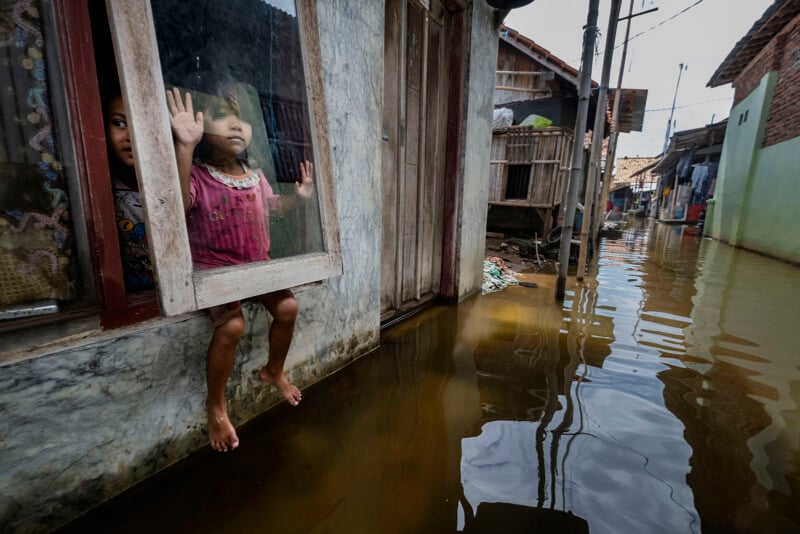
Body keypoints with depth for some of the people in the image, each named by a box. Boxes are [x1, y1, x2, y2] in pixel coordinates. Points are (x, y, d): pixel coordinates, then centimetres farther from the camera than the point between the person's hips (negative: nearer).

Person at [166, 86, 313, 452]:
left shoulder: (255, 177, 5)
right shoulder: (196, 174, -14)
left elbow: (272, 205, 24)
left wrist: (300, 196, 5)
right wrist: (184, 147, -44)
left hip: (257, 266, 6)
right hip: (214, 270, -6)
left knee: (287, 307, -7)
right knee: (231, 326, -25)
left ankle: (274, 371, 24)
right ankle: (215, 405, 3)